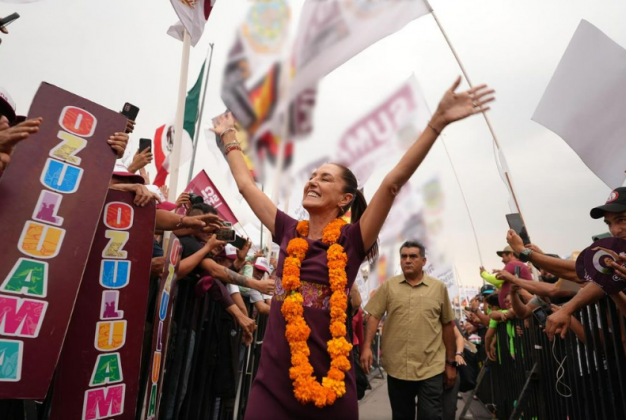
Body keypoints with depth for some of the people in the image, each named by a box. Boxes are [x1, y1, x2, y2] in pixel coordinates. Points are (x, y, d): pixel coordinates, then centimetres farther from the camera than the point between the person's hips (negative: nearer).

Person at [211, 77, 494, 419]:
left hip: (329, 382, -2)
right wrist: (228, 135, 24)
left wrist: (438, 121, -21)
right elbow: (246, 184, 14)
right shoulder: (289, 232, 4)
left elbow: (393, 182, -16)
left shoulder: (351, 239, -6)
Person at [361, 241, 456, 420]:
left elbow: (448, 325, 7)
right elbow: (374, 316, 0)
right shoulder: (388, 286, 2)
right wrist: (367, 347, -13)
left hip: (431, 368, -1)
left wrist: (451, 363, 8)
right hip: (396, 367, 1)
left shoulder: (439, 287, 3)